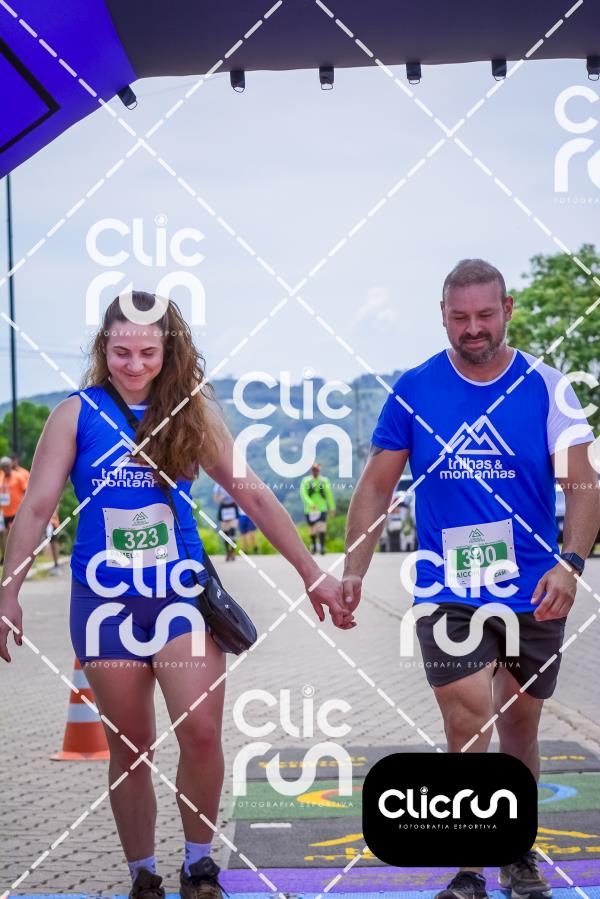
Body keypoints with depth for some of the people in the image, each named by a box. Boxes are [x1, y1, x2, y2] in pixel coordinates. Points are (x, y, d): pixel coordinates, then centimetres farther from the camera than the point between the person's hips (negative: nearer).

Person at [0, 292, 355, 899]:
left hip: (182, 592, 1)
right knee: (129, 747, 6)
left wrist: (312, 574, 3)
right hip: (106, 599, 0)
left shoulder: (191, 413, 3)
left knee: (201, 730, -13)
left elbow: (253, 494, 4)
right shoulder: (77, 414, -1)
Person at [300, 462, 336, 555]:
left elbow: (329, 495, 10)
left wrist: (332, 508, 13)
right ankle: (313, 545, 32)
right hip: (310, 509, 1)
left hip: (322, 509, -1)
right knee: (312, 529, 11)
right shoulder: (305, 481, 0)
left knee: (322, 529, -17)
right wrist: (310, 503, -28)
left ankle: (322, 547, -18)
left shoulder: (325, 481, 3)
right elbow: (303, 493, -12)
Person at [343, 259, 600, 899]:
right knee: (468, 727, -11)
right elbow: (376, 486, 5)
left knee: (519, 729, 15)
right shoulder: (413, 390, -2)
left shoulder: (545, 388, -3)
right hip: (446, 592, -1)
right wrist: (352, 572, -1)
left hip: (534, 593, 1)